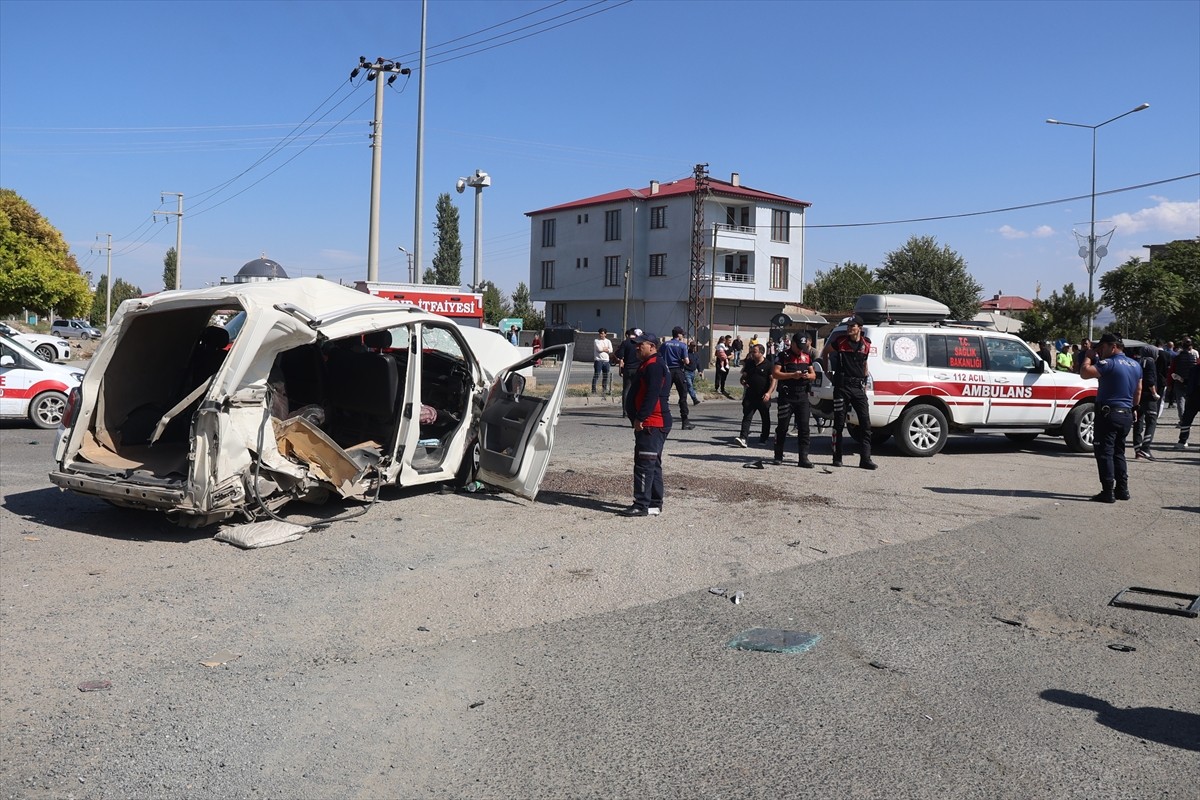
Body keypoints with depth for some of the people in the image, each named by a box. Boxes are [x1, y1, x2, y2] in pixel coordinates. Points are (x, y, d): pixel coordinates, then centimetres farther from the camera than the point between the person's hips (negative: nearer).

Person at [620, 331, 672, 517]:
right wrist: (637, 418, 22)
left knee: (644, 465, -10)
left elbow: (652, 396, -23)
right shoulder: (648, 365, 20)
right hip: (656, 424, 11)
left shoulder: (654, 366, -15)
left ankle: (642, 505, -9)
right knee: (653, 465, 13)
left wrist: (640, 418, -22)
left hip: (650, 425, -11)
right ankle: (655, 504, 19)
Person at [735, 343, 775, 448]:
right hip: (750, 396, 3)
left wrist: (769, 393, -22)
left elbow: (773, 380, -9)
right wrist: (743, 381, -4)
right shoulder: (749, 364, 9)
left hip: (763, 398, -3)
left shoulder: (769, 365, -5)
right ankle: (743, 437, -18)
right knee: (747, 417, -9)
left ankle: (764, 438, 26)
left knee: (765, 419, 11)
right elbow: (744, 376, 20)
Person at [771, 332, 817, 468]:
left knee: (804, 427, -1)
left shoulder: (807, 356, 15)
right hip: (786, 396, -4)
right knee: (783, 427, 4)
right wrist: (792, 375, -18)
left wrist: (809, 375, -5)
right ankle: (778, 456, 15)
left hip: (802, 396, 4)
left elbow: (814, 374, 19)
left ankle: (804, 458, 0)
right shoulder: (783, 356, 0)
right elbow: (775, 373, -8)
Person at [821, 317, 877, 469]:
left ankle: (865, 459, 0)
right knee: (839, 423, 2)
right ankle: (837, 458, 11)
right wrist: (827, 371, 10)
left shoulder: (866, 343, 7)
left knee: (865, 423, -3)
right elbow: (825, 352, 15)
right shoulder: (840, 340, -1)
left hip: (858, 387, 3)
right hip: (842, 386, -3)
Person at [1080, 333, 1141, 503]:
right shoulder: (1135, 365, 12)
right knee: (1118, 452, 18)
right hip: (1126, 415, 8)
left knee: (1105, 453, -3)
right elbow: (1138, 391, 19)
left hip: (1109, 413, -8)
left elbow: (1084, 372, -26)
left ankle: (1108, 492, -4)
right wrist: (1133, 409, 29)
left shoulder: (1110, 363, -16)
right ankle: (1122, 489, 20)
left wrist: (1088, 357, -10)